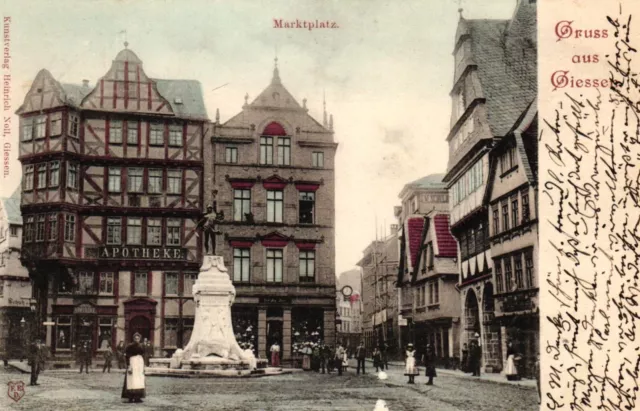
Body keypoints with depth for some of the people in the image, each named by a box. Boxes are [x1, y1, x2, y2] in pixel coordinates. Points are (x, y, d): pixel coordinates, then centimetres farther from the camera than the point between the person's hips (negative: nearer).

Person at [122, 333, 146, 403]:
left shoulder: (142, 346, 10)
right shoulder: (129, 346, -8)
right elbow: (126, 357, -10)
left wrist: (143, 366, 13)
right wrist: (128, 367, -18)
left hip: (140, 364, 6)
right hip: (132, 364, -6)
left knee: (139, 381, 3)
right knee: (131, 381, -7)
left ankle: (137, 397, 6)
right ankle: (131, 397, -3)